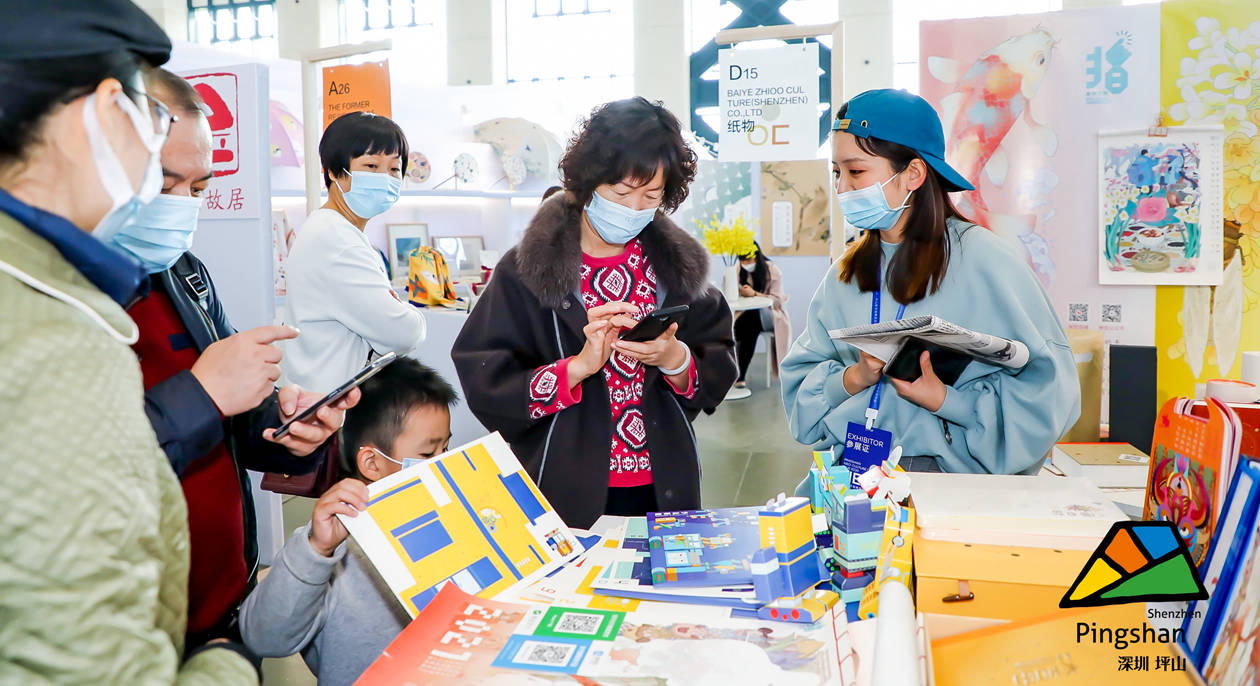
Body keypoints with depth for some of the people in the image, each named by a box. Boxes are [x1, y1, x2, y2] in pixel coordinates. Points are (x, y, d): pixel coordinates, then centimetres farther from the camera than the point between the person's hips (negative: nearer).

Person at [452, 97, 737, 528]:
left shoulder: (677, 262, 4)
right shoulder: (525, 271, -7)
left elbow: (719, 370, 4)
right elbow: (486, 387, -12)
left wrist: (675, 359, -16)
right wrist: (580, 366, -23)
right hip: (565, 496, -3)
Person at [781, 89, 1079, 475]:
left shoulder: (982, 259, -2)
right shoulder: (845, 275, 14)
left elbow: (1048, 389, -5)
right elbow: (800, 381, 12)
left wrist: (944, 400, -14)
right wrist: (855, 378, -7)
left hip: (954, 475, -3)